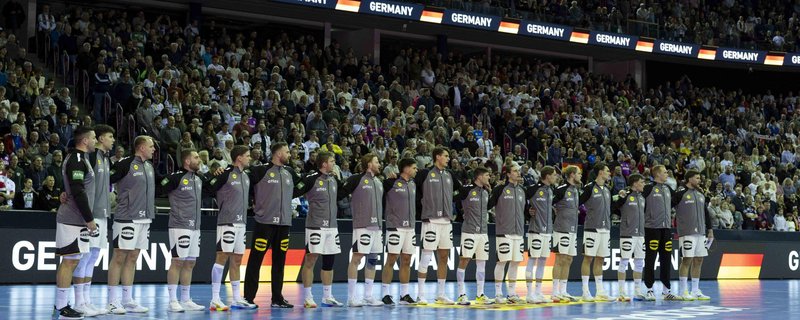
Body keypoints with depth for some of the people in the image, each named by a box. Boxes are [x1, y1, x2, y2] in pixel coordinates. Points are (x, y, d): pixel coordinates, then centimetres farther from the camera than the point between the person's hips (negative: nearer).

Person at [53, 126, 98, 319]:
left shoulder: (78, 158, 18)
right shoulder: (77, 160, -14)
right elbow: (78, 192, -21)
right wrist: (90, 219, -17)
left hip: (74, 219, 10)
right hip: (73, 219, -10)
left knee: (69, 261, 11)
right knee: (69, 261, -8)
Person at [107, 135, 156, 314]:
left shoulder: (149, 166, 13)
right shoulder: (126, 164, -11)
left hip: (144, 218, 8)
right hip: (127, 218, -8)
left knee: (132, 258, 10)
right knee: (119, 257, -3)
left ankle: (127, 300, 15)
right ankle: (112, 301, 2)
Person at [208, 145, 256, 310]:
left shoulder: (246, 176, 15)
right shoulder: (226, 174, -10)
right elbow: (209, 189, -11)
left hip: (241, 222, 8)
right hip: (227, 221, -8)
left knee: (236, 260, 11)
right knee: (222, 257, -8)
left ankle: (237, 299, 17)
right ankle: (215, 299, -7)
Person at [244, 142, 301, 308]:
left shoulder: (290, 172, 13)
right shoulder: (261, 170, -6)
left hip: (284, 223, 6)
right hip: (265, 222, -6)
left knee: (279, 262, 9)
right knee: (255, 261, -3)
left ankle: (277, 298, 15)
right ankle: (248, 297, 1)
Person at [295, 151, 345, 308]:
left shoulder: (334, 179, 12)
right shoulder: (311, 179, -10)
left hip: (332, 226, 7)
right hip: (316, 226, -7)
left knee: (329, 262, 10)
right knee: (310, 260, -3)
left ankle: (327, 297, 19)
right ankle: (308, 298, 2)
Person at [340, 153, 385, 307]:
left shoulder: (379, 182, 18)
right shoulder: (356, 179, -5)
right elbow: (340, 194, -7)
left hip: (377, 226, 8)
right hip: (362, 225, -8)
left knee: (373, 260, 9)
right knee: (357, 258, -7)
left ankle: (368, 296, 15)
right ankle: (351, 297, -4)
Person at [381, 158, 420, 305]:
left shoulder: (413, 184, 15)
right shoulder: (391, 183, -7)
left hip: (410, 227, 7)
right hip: (395, 226, -7)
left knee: (406, 261, 8)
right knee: (391, 259, -6)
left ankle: (404, 294, 13)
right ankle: (385, 294, -2)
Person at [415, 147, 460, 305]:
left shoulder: (449, 175, 12)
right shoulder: (425, 174, -6)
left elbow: (460, 189, 22)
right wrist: (422, 208, -4)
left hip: (447, 220, 7)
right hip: (431, 220, -6)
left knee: (443, 258, 8)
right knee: (426, 257, -7)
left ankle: (440, 294, 14)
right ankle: (420, 295, -3)